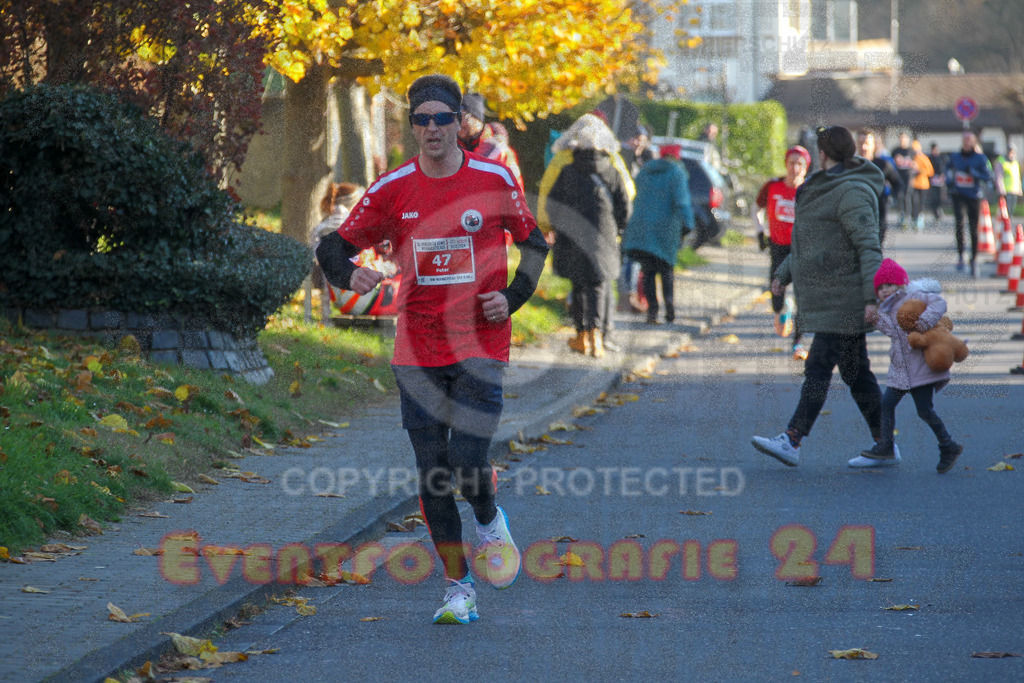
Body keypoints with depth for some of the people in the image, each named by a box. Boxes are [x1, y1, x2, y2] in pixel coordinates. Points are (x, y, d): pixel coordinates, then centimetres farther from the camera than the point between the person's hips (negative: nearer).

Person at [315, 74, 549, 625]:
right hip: (418, 349, 2)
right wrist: (350, 275, -18)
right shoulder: (392, 190, 0)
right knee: (432, 475, 1)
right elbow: (333, 247, 4)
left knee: (468, 464, -14)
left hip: (481, 346, -2)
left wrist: (513, 297, -3)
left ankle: (489, 521, 21)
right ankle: (458, 589, 14)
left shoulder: (494, 180, -2)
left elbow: (533, 243, 11)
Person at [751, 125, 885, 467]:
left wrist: (872, 296, -27)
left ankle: (791, 442, -14)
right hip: (828, 298, 10)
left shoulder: (852, 193, -14)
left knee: (818, 368, -11)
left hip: (842, 297, -10)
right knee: (855, 372, 10)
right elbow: (812, 241, 28)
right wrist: (783, 274, 22)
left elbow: (869, 246, -21)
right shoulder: (823, 189, 18)